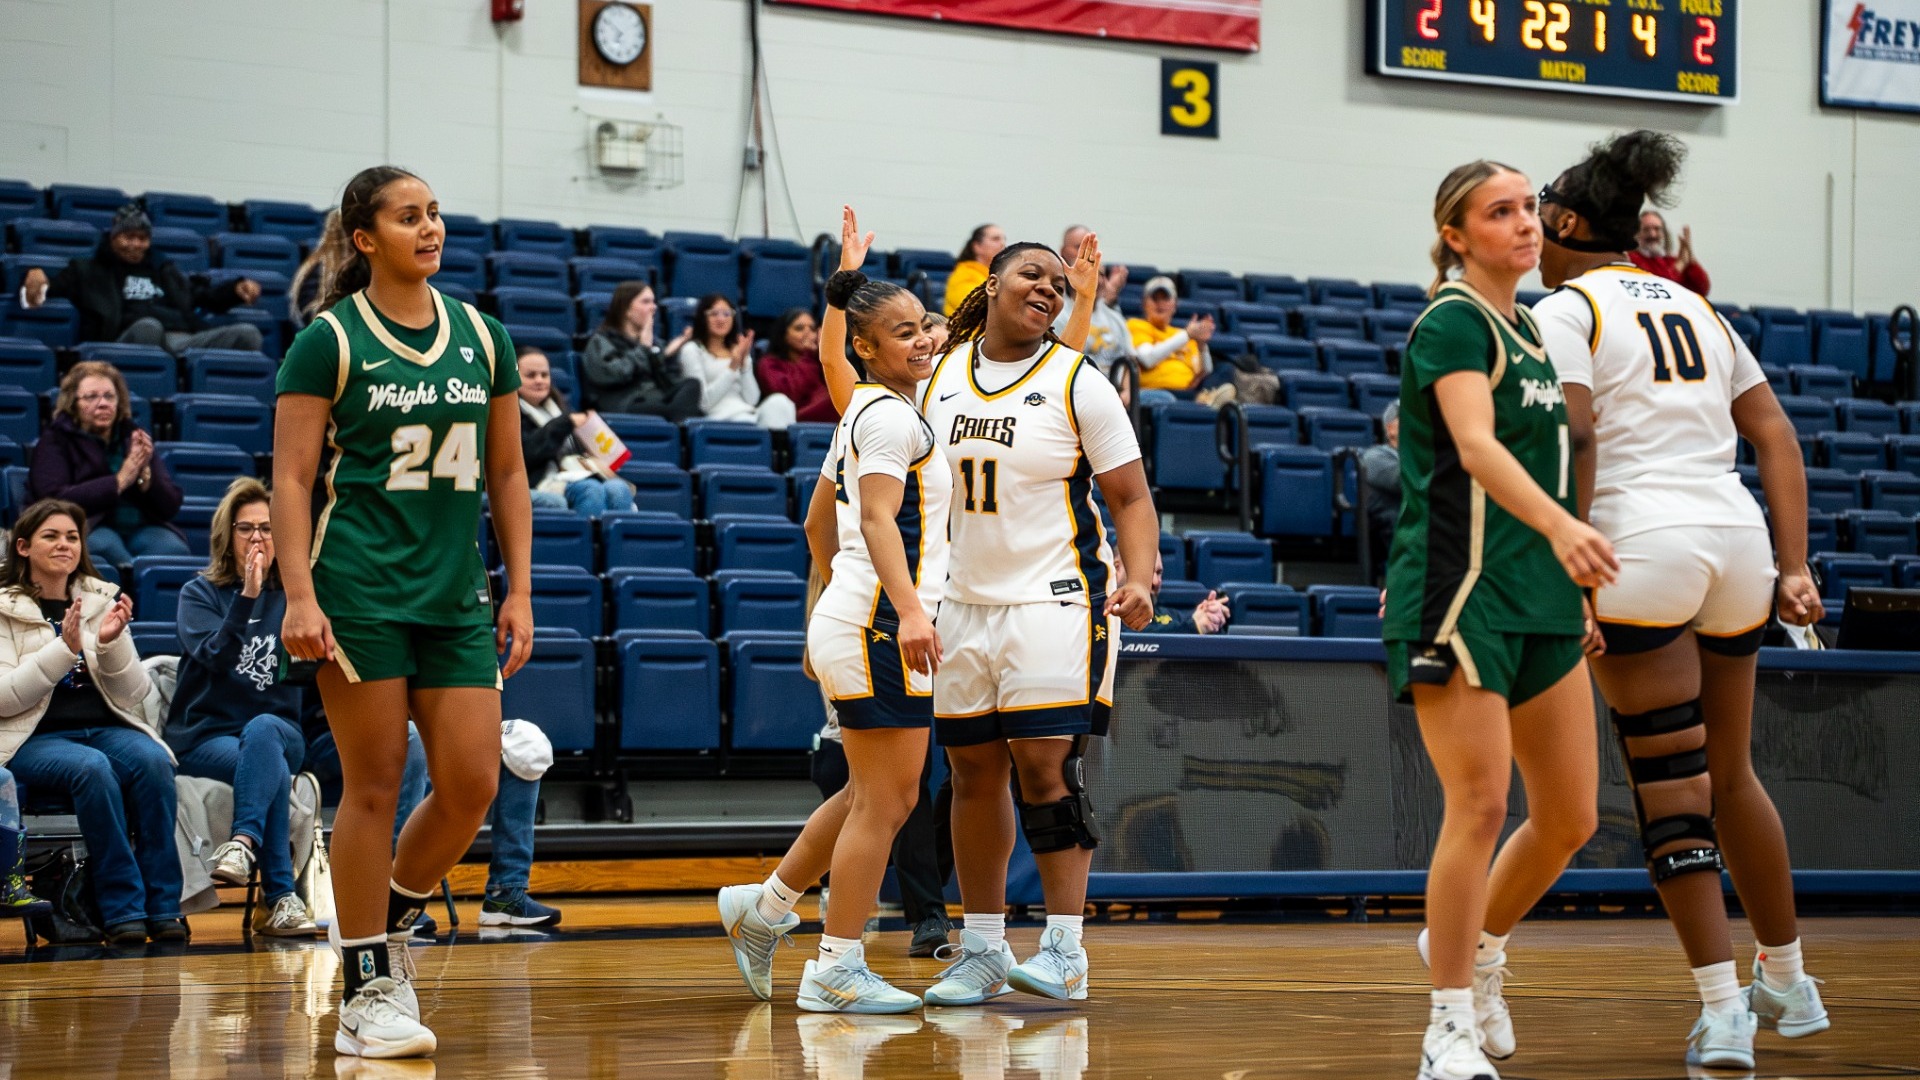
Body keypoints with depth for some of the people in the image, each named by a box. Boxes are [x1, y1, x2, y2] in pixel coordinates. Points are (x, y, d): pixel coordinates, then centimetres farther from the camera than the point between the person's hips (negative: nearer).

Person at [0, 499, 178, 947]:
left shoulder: (103, 600, 14)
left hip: (105, 728, 3)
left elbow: (134, 694, 7)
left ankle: (164, 906, -25)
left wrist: (112, 643, -11)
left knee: (152, 761, -29)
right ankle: (123, 908, -29)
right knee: (92, 768, -35)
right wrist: (64, 648, -18)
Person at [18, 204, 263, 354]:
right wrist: (35, 275, -12)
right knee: (148, 325, -43)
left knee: (248, 334, -23)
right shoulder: (90, 271, 24)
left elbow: (201, 296, 42)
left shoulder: (163, 269, 38)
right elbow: (51, 286, 12)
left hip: (186, 340, 4)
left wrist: (236, 288, 24)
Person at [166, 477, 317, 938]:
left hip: (278, 730, 2)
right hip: (204, 736, -2)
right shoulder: (200, 593, 4)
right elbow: (215, 657, -14)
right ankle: (280, 899, -40)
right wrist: (246, 597, -25)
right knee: (274, 771, -35)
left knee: (261, 729, -36)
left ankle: (244, 842, -49)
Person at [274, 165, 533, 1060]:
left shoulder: (482, 337, 10)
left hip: (456, 595, 5)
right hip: (360, 590, -5)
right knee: (374, 783, -2)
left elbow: (507, 475, 15)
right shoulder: (330, 340, -3)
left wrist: (519, 591, 9)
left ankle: (385, 922, 24)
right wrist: (299, 594, -15)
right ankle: (367, 993, 8)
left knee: (473, 784, -2)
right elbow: (289, 479, -6)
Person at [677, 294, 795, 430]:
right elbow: (704, 401, -4)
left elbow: (752, 400, 12)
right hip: (719, 417, -5)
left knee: (778, 401, -29)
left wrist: (744, 362, 2)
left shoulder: (736, 350, 24)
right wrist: (733, 366, -7)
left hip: (748, 413, 5)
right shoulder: (691, 350, 9)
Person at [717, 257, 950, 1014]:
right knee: (885, 800, -5)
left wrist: (839, 597, 36)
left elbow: (820, 522, 27)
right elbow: (878, 518, -23)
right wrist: (909, 609, -35)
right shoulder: (893, 415, -10)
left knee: (873, 795, 20)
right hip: (879, 625, -10)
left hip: (847, 621, 10)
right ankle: (836, 971, -1)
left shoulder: (860, 413, 19)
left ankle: (764, 906, 29)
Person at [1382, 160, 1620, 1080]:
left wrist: (1572, 579, 24)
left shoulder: (1526, 329, 17)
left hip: (1538, 596, 9)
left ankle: (1474, 945, 32)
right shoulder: (1453, 323, -9)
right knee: (1480, 805, -13)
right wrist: (1559, 526, -41)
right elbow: (1476, 446, -26)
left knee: (1571, 816, 8)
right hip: (1459, 590, -8)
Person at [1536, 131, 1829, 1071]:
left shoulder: (1566, 309, 1)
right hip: (1736, 538, 6)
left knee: (1670, 782, -2)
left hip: (1643, 542, -6)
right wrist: (1793, 569, 13)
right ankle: (1788, 983, 30)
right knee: (1729, 774, 20)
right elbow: (1777, 439, 15)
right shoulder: (1695, 307, 21)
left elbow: (1574, 442, -12)